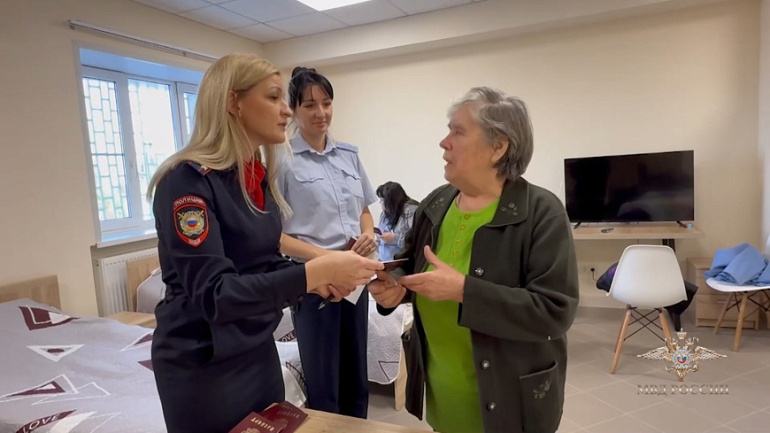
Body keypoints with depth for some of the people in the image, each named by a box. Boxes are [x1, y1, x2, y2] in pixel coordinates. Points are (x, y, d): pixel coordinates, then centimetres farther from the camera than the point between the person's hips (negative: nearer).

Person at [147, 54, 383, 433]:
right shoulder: (188, 180, -21)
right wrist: (311, 272, -36)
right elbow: (213, 293, -28)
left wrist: (316, 280, -8)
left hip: (258, 350, 7)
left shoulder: (260, 177, 3)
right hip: (203, 364, -7)